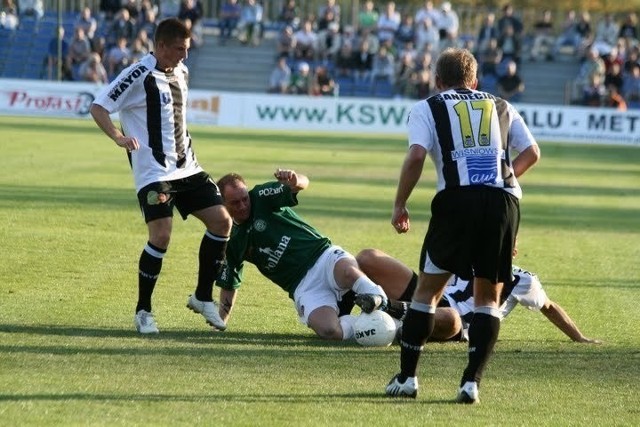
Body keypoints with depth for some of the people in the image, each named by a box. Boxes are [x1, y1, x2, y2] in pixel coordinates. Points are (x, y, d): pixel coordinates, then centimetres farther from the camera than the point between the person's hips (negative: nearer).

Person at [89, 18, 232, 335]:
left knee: (222, 220, 1)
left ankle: (203, 297, 15)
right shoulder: (139, 75, -13)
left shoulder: (181, 73, 11)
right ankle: (143, 311, 0)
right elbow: (98, 107, -14)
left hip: (185, 167, 8)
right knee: (161, 236, -17)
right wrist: (119, 137, -28)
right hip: (153, 172, -8)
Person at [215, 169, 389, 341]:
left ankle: (378, 299, -21)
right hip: (303, 287, 3)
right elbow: (229, 285, 23)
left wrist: (296, 180, -39)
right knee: (329, 331, -29)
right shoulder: (231, 242, 13)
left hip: (324, 256, -3)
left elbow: (303, 183, -15)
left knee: (347, 272, -42)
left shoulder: (262, 197, 2)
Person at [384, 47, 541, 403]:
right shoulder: (501, 108, 22)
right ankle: (471, 382, 2)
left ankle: (407, 377, 13)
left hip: (457, 199, -2)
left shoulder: (427, 109, 13)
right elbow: (531, 152, 21)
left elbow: (416, 156, -3)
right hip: (504, 200, 2)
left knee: (428, 289, 13)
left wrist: (399, 205, 4)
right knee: (488, 297, 13)